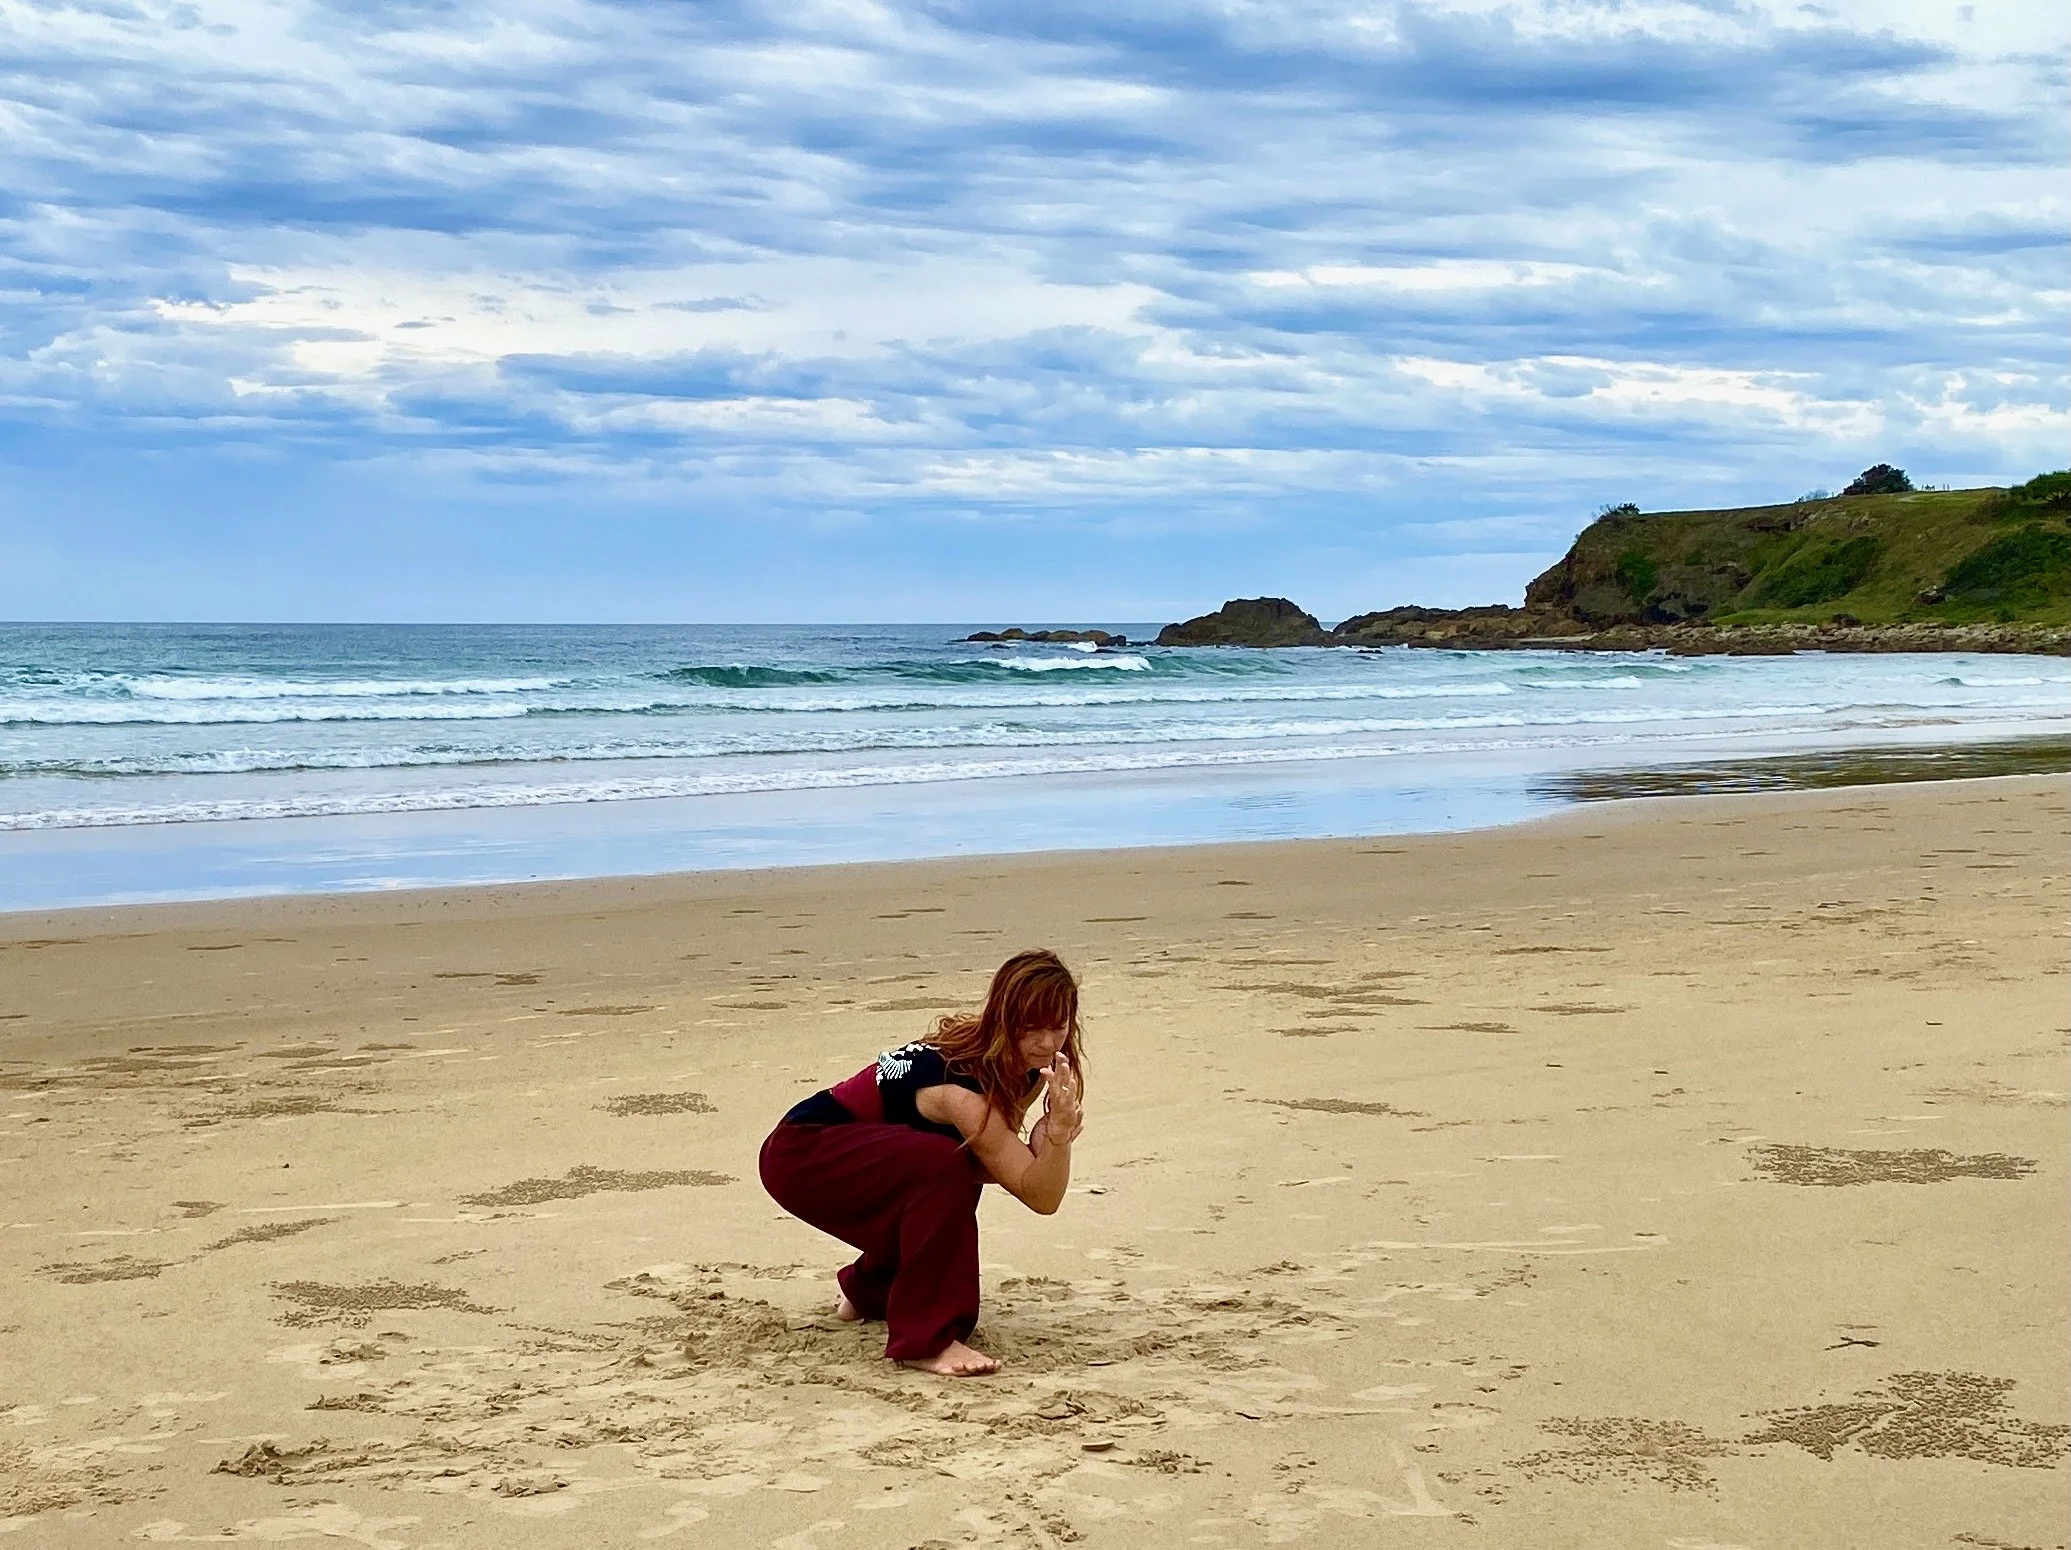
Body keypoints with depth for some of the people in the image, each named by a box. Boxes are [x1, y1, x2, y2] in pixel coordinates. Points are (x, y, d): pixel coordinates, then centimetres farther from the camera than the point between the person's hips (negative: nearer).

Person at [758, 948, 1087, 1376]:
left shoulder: (1029, 1069, -5)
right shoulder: (960, 1088, -31)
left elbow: (994, 1166, -1)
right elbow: (1041, 1197, -30)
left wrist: (1046, 1143, -20)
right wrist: (1061, 1126, -46)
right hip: (797, 1154, -10)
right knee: (942, 1166, -30)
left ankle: (869, 1290, 34)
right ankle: (925, 1340, -23)